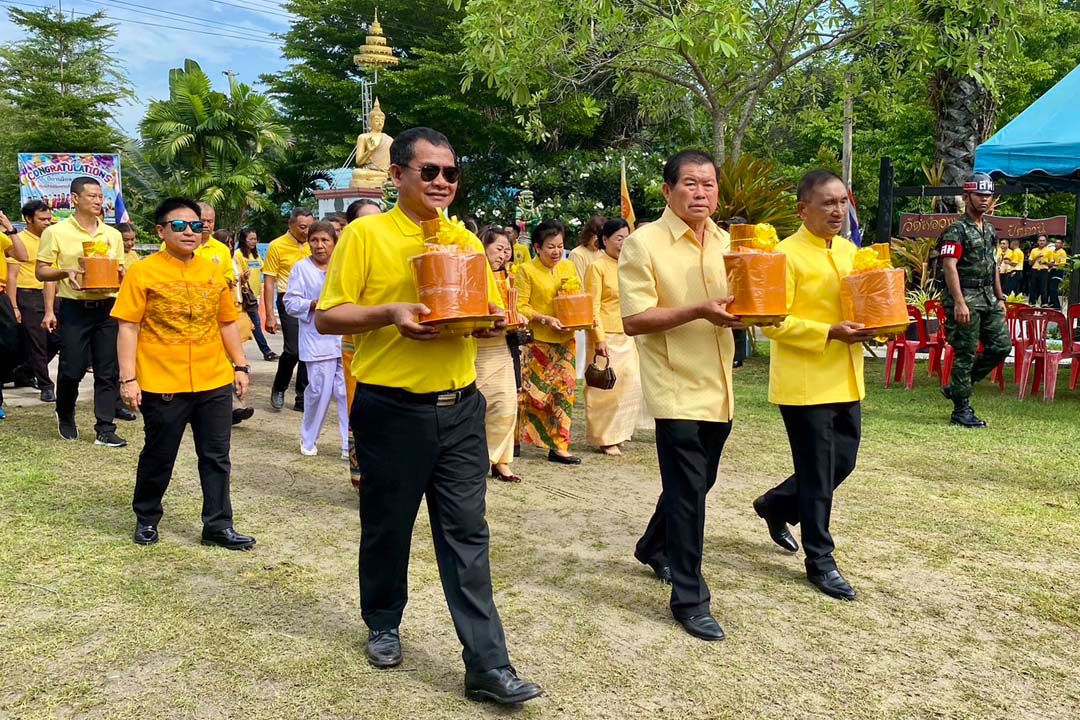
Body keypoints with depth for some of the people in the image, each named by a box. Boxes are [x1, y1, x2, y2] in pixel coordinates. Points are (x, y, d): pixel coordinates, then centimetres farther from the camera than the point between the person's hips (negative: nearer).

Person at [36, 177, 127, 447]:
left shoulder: (113, 235, 11)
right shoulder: (56, 232, -1)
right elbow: (41, 272, 0)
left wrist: (120, 273, -5)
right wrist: (66, 272, -18)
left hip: (107, 308, 3)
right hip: (74, 309, -3)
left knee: (108, 372, 1)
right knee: (72, 369, 1)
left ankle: (105, 430, 7)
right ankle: (65, 416, 29)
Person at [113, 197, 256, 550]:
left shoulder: (213, 271, 8)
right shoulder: (143, 272, -5)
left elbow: (227, 322, 14)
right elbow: (128, 327, -7)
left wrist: (240, 365, 10)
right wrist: (128, 378, -12)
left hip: (214, 382, 4)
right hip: (163, 384, -4)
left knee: (216, 458, 8)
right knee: (158, 457, 11)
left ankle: (218, 526, 18)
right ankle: (146, 519, 32)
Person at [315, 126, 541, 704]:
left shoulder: (465, 240, 10)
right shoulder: (365, 234, -4)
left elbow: (490, 308, 18)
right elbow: (326, 317, -5)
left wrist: (490, 316, -5)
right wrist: (390, 313, -20)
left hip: (460, 407, 3)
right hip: (392, 411, -3)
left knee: (466, 535, 3)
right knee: (387, 527, 13)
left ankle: (488, 665, 7)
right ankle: (383, 624, 38)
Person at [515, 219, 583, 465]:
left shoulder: (569, 267, 11)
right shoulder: (526, 270, -4)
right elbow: (520, 307, -8)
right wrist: (546, 319, -18)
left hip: (565, 341, 5)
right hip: (538, 341, -4)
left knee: (564, 390, 3)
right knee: (535, 392, -2)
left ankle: (559, 446, 10)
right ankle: (519, 436, 18)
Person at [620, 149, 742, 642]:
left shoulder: (726, 242, 9)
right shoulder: (643, 243, -10)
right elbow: (634, 321, -16)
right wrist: (698, 311, -25)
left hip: (717, 386, 7)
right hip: (676, 387, -7)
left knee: (697, 484, 19)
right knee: (687, 491, -3)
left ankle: (653, 548, 44)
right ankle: (690, 600, 11)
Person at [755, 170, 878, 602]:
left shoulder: (849, 250, 11)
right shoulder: (787, 254, -12)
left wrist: (865, 326, -2)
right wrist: (829, 333, -24)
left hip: (845, 380, 8)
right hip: (804, 383, -7)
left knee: (842, 463, 16)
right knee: (818, 475, 2)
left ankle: (775, 506, 38)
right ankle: (820, 561, 17)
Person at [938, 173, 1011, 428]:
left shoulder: (990, 230, 18)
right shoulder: (957, 230, -9)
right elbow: (950, 267, -17)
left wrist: (1000, 298, 19)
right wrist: (959, 303, -24)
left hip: (989, 299, 8)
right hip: (966, 299, -8)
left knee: (1002, 346, 5)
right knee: (966, 354, -4)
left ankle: (957, 386, 18)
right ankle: (961, 410, 5)